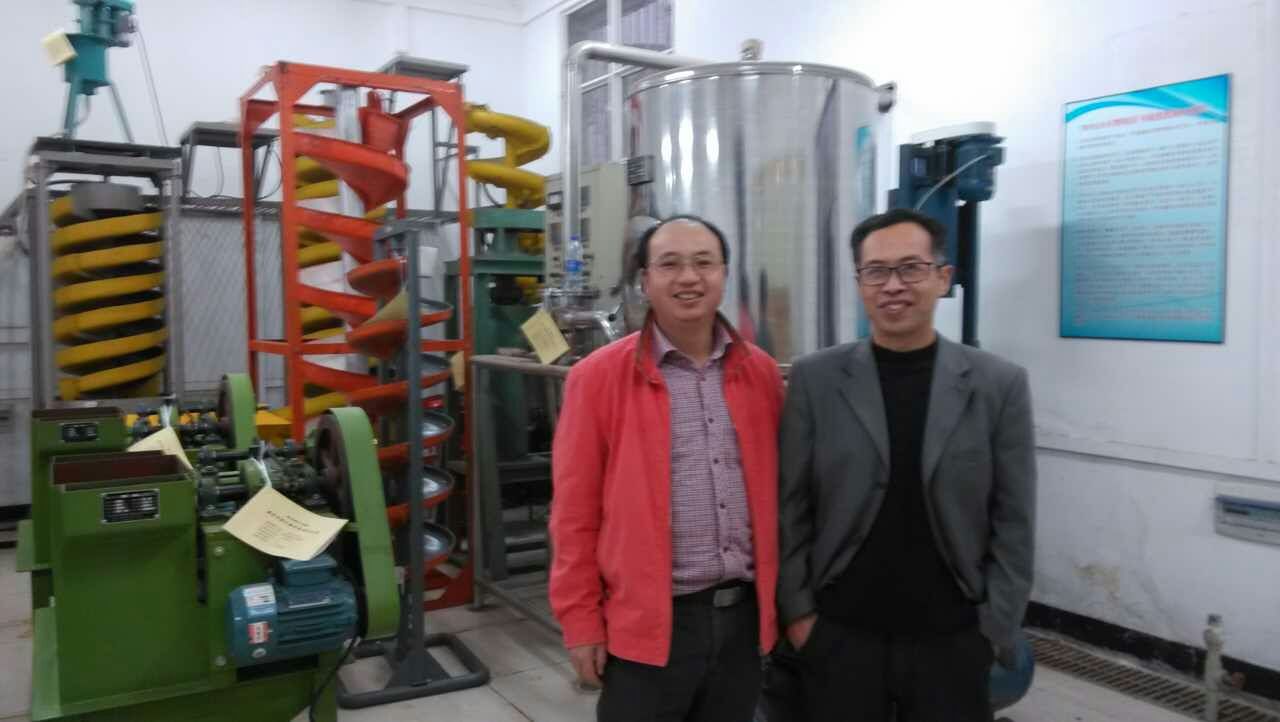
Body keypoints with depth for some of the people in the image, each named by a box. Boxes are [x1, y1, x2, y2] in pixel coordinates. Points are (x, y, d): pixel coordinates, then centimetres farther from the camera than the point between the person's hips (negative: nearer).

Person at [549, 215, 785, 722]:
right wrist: (582, 622, -4)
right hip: (646, 623, -3)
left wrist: (779, 595, 12)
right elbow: (575, 512, -5)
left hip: (743, 614, 4)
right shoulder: (598, 377, -8)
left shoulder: (761, 372, 4)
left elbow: (775, 490, 11)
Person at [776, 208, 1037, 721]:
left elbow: (1014, 525, 0)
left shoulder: (999, 385, -3)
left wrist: (994, 630, -2)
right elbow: (790, 509, -1)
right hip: (839, 635, 0)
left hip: (953, 640, 1)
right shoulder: (814, 379, -3)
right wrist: (796, 611, -3)